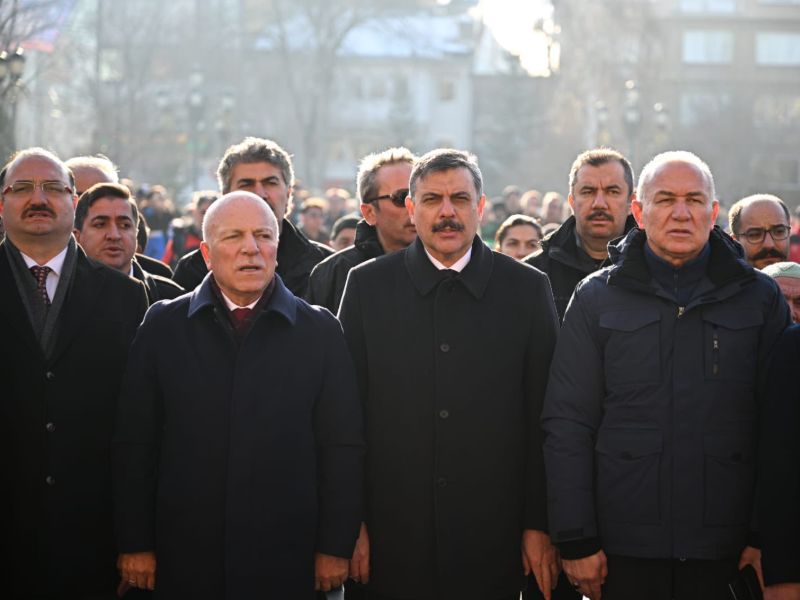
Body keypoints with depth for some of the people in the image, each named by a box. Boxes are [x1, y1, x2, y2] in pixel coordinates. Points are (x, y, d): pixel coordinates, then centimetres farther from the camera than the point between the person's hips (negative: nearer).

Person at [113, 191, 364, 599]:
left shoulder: (319, 331, 4)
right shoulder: (163, 326, 5)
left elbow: (343, 448, 2)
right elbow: (135, 443, 4)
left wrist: (335, 548, -1)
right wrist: (135, 544, 1)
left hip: (286, 564, 0)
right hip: (186, 560, 0)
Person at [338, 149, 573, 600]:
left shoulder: (529, 290, 3)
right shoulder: (368, 286, 4)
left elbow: (546, 420, 2)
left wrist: (541, 526, -1)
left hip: (494, 540, 0)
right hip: (393, 537, 0)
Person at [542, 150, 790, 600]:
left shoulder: (760, 297, 5)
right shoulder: (597, 298, 4)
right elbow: (567, 424, 1)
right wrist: (576, 541, -5)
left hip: (727, 550, 0)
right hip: (623, 550, 0)